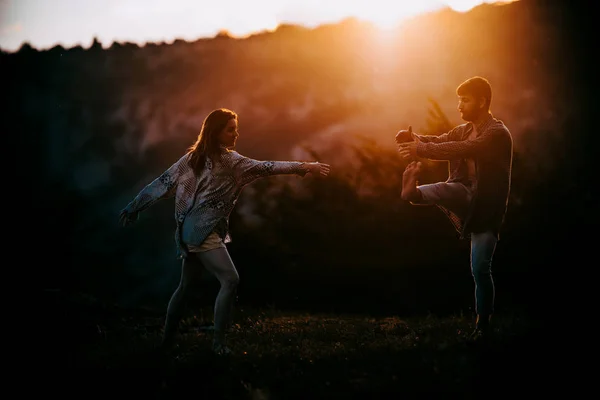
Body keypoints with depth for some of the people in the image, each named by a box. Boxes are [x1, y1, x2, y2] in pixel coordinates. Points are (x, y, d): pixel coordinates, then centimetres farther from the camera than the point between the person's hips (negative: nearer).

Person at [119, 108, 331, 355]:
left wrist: (134, 207, 18)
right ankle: (219, 341, -13)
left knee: (186, 285, 15)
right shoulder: (227, 159, -10)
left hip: (191, 230, 9)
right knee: (230, 279, -12)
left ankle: (167, 339, 20)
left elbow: (165, 182, 13)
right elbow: (264, 167, -17)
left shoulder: (194, 156, 13)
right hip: (203, 230, -9)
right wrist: (304, 167, -19)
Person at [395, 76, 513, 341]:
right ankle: (414, 191, -60)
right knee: (451, 188, -30)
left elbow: (463, 149, -28)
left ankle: (482, 326, 2)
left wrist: (421, 150, -33)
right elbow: (440, 141, 0)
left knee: (481, 269, -8)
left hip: (486, 207, -6)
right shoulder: (464, 129, 15)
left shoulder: (498, 133, -13)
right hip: (466, 197, 6)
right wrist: (415, 138, -21)